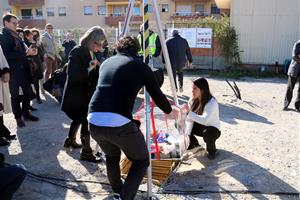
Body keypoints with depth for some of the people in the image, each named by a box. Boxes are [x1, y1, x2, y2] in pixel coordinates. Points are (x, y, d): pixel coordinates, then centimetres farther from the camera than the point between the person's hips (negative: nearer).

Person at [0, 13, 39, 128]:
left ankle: (26, 113, 31)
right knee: (15, 96, 8)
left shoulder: (16, 36, 13)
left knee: (28, 93, 14)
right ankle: (18, 118, 22)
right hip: (13, 72, -7)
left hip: (23, 70, 7)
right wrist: (26, 53, -22)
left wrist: (29, 52, 0)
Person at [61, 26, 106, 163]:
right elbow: (72, 76, -25)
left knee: (79, 119, 23)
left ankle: (70, 140, 45)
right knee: (85, 121, -4)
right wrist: (89, 69, -27)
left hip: (86, 94, 9)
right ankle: (86, 152, 9)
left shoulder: (92, 53, 5)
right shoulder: (77, 52, -18)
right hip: (76, 96, -9)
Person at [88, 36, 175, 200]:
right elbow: (157, 95, 18)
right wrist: (170, 110, 38)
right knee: (141, 161, 20)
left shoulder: (106, 62, 21)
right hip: (119, 123, -5)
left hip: (94, 121, 5)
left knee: (112, 157, 34)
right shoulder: (141, 66, 11)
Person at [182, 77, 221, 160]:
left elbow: (204, 120, -43)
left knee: (207, 133, -40)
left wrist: (189, 112, -47)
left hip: (213, 130, -6)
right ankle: (193, 143, 15)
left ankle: (212, 150, -4)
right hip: (199, 127, 6)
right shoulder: (193, 100, -10)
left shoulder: (212, 103, -28)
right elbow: (189, 120, -13)